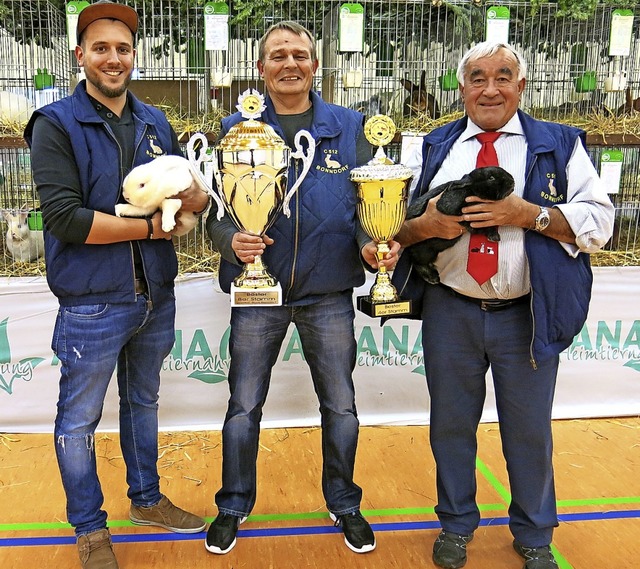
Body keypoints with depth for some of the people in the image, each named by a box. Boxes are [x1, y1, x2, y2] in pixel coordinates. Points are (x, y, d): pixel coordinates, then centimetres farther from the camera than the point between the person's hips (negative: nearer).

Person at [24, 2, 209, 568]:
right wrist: (150, 227, -16)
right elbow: (65, 218, -21)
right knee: (79, 420, 8)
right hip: (92, 304, -5)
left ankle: (147, 499, 41)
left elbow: (198, 193, 8)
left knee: (143, 402, 21)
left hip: (155, 296, 6)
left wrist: (191, 196, -16)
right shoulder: (56, 124, -9)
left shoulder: (155, 123, 7)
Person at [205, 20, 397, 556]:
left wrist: (370, 244, -16)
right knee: (243, 406, 10)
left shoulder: (349, 128, 3)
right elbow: (216, 209, 0)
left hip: (329, 294, 1)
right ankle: (234, 505, 33)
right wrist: (232, 240, -21)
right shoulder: (236, 129, 2)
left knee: (341, 406, 12)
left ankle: (344, 503, 35)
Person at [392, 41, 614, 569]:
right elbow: (398, 225, 6)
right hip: (450, 312, 2)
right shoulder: (436, 147, 8)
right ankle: (457, 524, 38)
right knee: (451, 423, 14)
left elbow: (599, 221, -5)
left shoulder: (559, 144, 2)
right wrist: (426, 225, -17)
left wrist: (529, 214, -18)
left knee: (530, 430, 13)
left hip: (527, 316, -1)